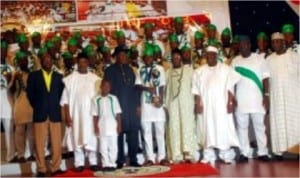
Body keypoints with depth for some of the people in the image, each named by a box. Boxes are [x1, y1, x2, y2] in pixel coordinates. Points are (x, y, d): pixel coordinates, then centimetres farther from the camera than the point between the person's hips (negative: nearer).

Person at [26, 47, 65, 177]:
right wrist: (37, 107, 4)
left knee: (56, 143, 3)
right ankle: (41, 169, 9)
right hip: (40, 114, -2)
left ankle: (55, 168, 12)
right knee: (40, 143, 0)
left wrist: (55, 106, 7)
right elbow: (30, 94, 5)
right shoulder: (33, 76, 5)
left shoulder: (59, 77, 11)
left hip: (55, 114, 2)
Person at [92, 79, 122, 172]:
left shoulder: (113, 98, 2)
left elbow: (118, 113, 2)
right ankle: (105, 164, 13)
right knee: (103, 147, 4)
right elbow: (95, 115, 2)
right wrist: (95, 126, -3)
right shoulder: (96, 99, 1)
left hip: (113, 126, 0)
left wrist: (119, 124, -3)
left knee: (113, 146, 4)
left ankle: (112, 164, 12)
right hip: (101, 126, 0)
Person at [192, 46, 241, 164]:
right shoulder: (200, 71, 11)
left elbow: (230, 88, -1)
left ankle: (226, 155, 4)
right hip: (206, 105, 2)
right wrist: (197, 103, -2)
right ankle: (209, 156, 7)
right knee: (208, 129, 3)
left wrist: (230, 102, -9)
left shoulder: (226, 69, 4)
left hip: (221, 104, -2)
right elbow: (196, 89, 7)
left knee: (224, 128, -3)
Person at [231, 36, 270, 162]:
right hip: (240, 100, 2)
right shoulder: (235, 61, 8)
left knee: (259, 126, 4)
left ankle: (262, 152, 12)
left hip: (257, 99, -2)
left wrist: (266, 96, -7)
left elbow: (265, 78, 1)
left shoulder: (259, 59, 3)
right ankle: (244, 153, 11)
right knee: (242, 127, 4)